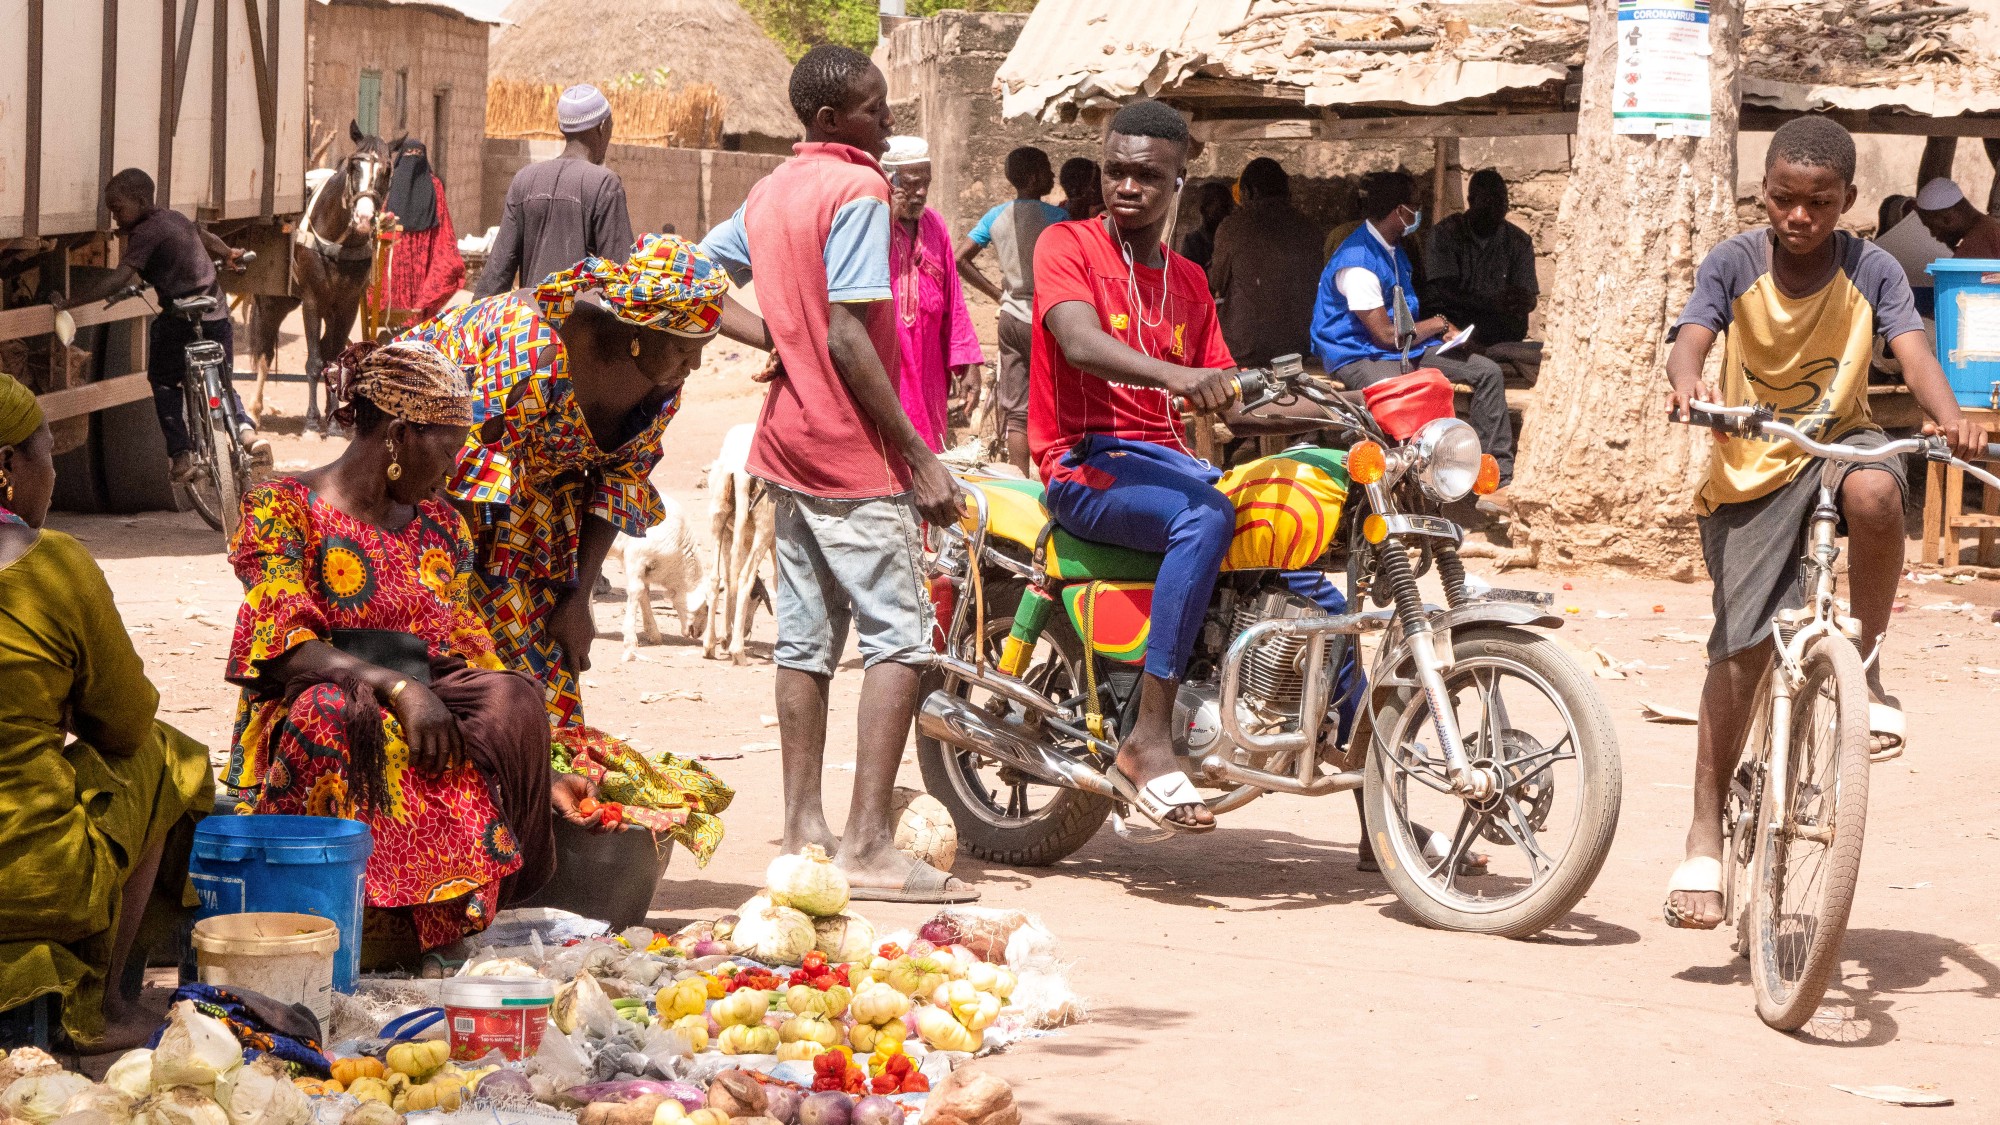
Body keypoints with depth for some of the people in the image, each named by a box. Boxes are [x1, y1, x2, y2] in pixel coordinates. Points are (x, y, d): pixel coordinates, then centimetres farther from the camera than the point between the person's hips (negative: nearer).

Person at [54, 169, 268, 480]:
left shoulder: (145, 233, -11)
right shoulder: (173, 217, 15)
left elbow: (119, 278, -23)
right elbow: (204, 236, 37)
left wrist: (70, 299, -25)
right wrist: (229, 254, 57)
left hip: (181, 320, -7)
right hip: (218, 315, 7)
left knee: (163, 382, 16)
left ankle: (181, 453, 6)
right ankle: (246, 429, -2)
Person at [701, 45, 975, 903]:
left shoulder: (769, 193, 12)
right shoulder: (857, 190, -13)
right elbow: (849, 339, -20)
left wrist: (777, 337, 12)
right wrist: (920, 460, -17)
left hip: (789, 442, 9)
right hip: (853, 448, -9)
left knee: (805, 639, 11)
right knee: (900, 637, -8)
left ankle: (803, 829, 14)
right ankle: (868, 842, -14)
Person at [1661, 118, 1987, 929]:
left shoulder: (1871, 272, -6)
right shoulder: (1733, 265, -8)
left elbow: (1912, 349, -19)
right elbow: (1691, 338, -22)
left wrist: (1949, 417, -40)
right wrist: (1690, 383, -47)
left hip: (1836, 442, 1)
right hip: (1749, 470, -1)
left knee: (1874, 489, -36)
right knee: (1742, 644, -10)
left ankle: (1866, 669, -15)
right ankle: (1706, 834, 1)